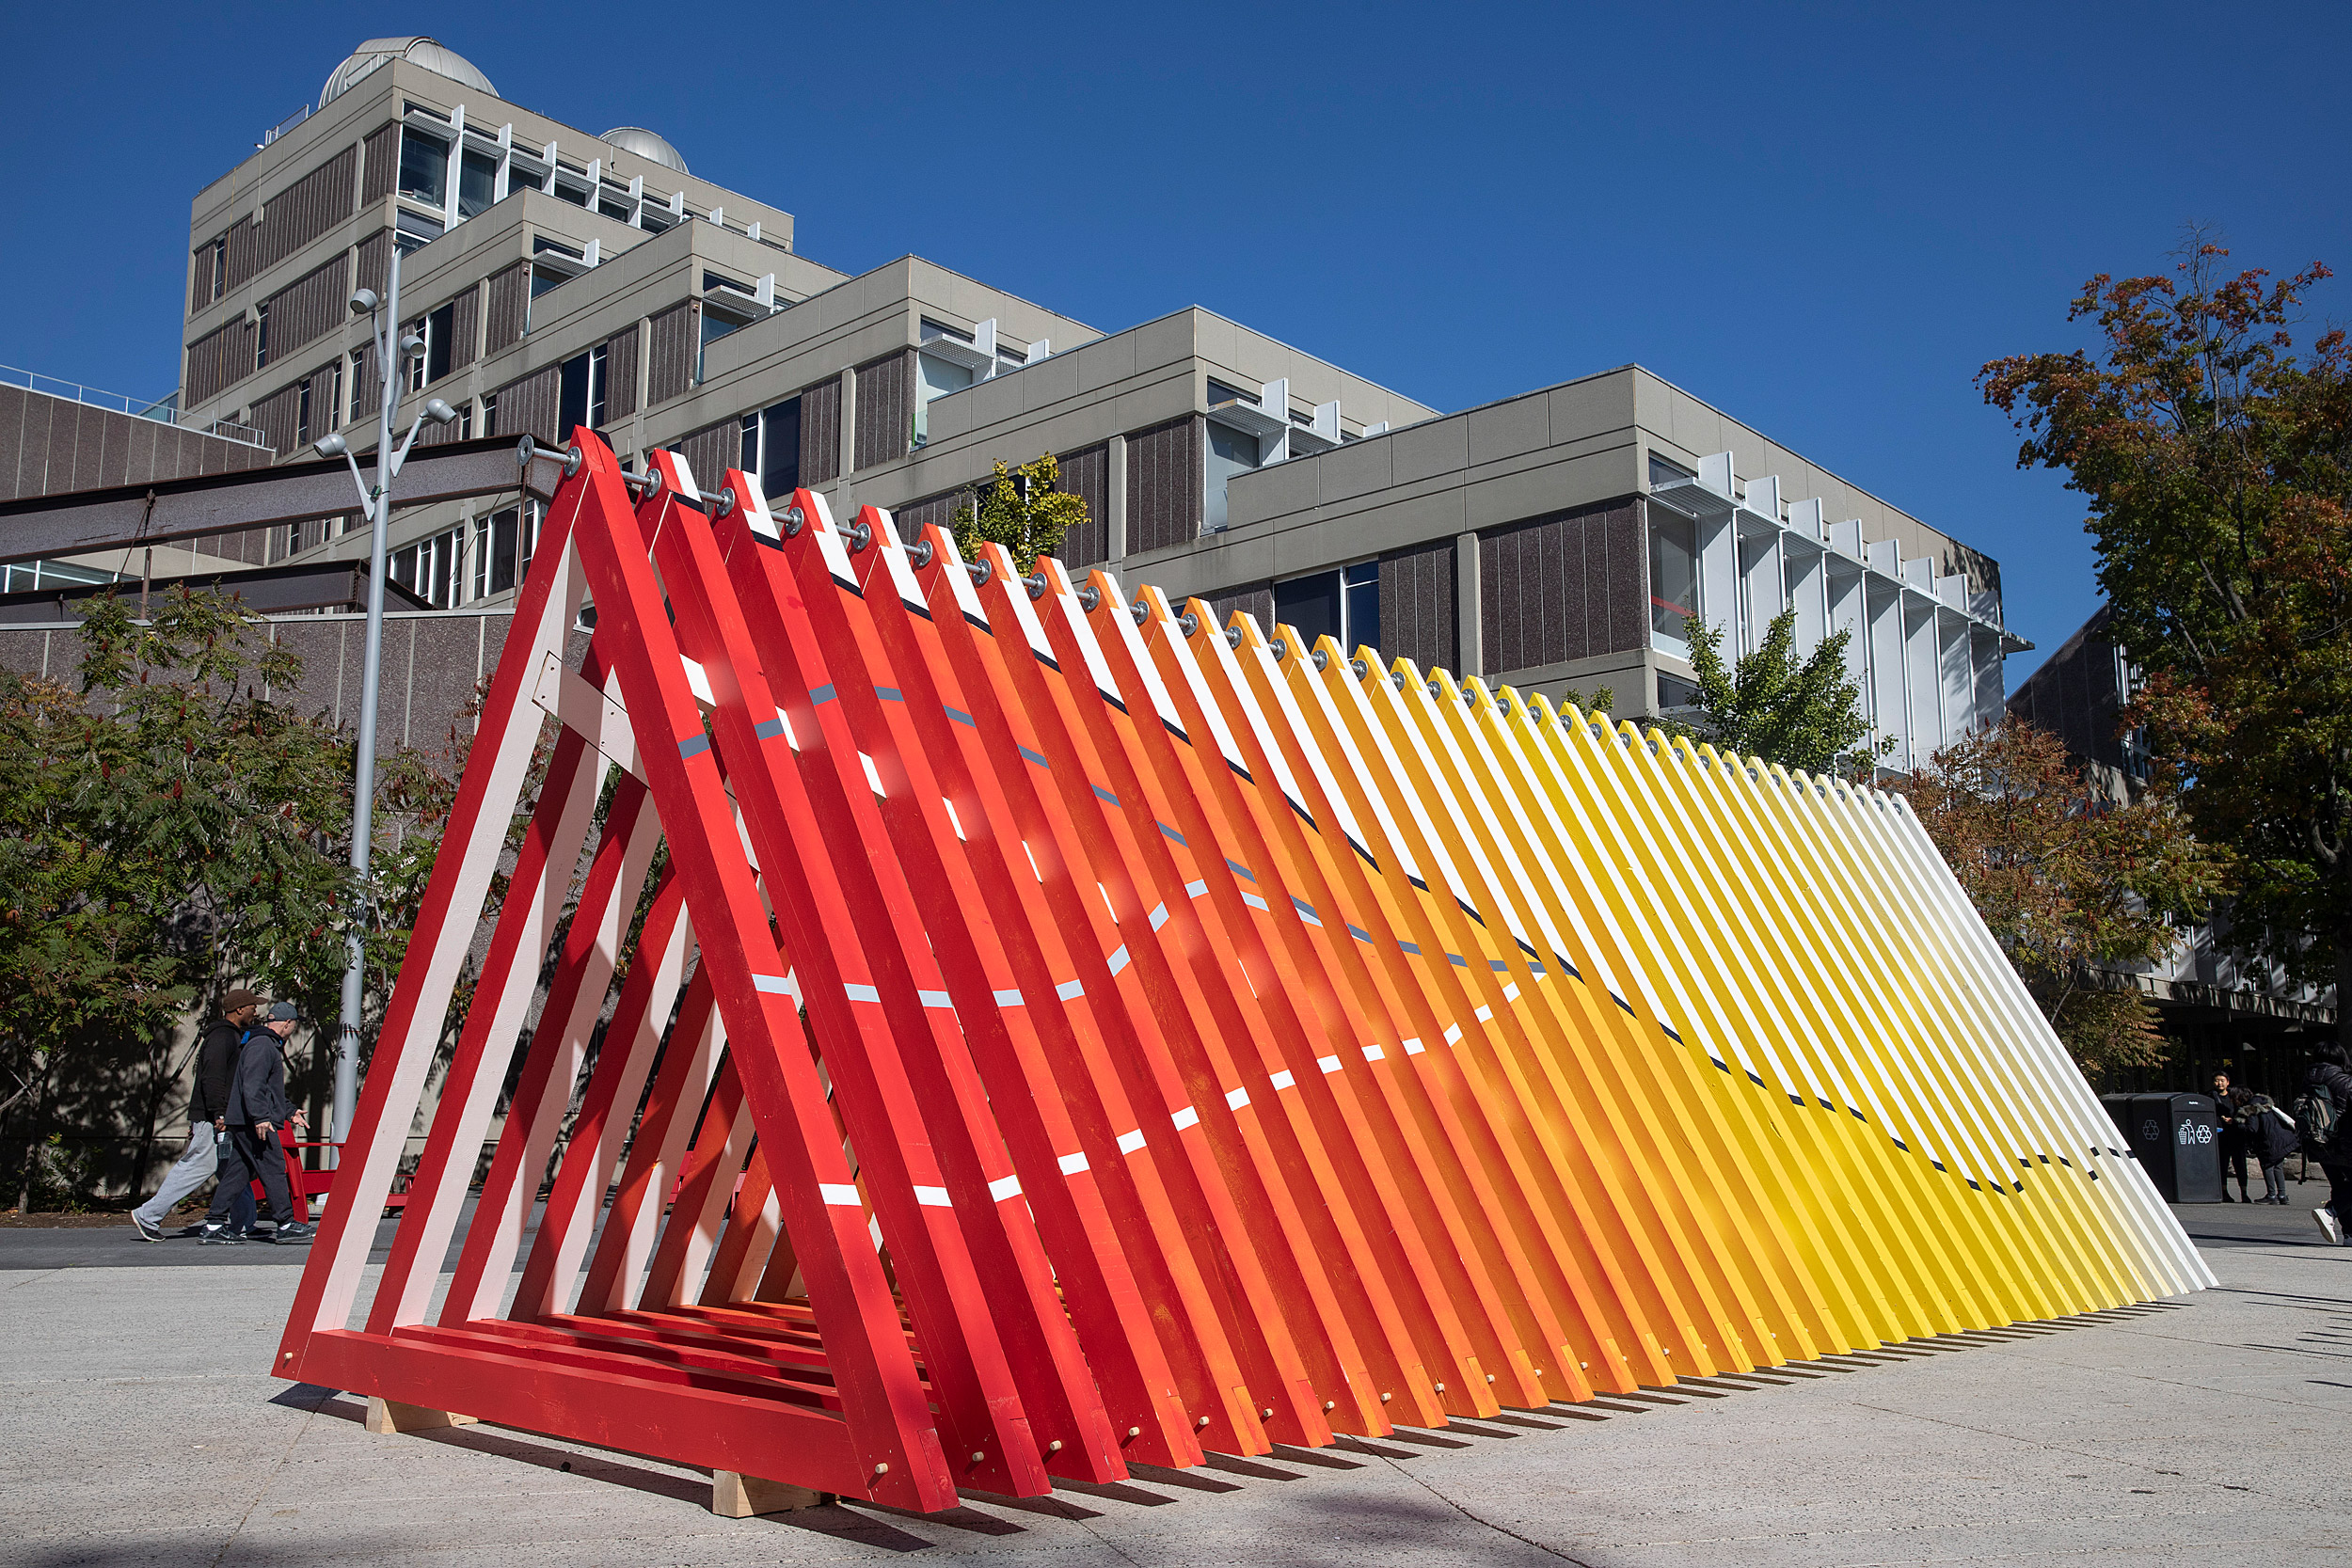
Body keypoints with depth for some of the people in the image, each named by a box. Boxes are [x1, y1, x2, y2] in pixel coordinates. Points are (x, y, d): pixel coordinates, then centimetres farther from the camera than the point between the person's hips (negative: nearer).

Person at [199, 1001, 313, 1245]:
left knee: (237, 1173, 9)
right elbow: (252, 1085, -22)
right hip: (254, 1124, -11)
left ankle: (214, 1225, 9)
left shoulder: (268, 1045, 23)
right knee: (274, 1170, -7)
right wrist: (260, 1116, -28)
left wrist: (289, 1111, 32)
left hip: (243, 1124, 11)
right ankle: (286, 1225, -4)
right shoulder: (261, 1045, -11)